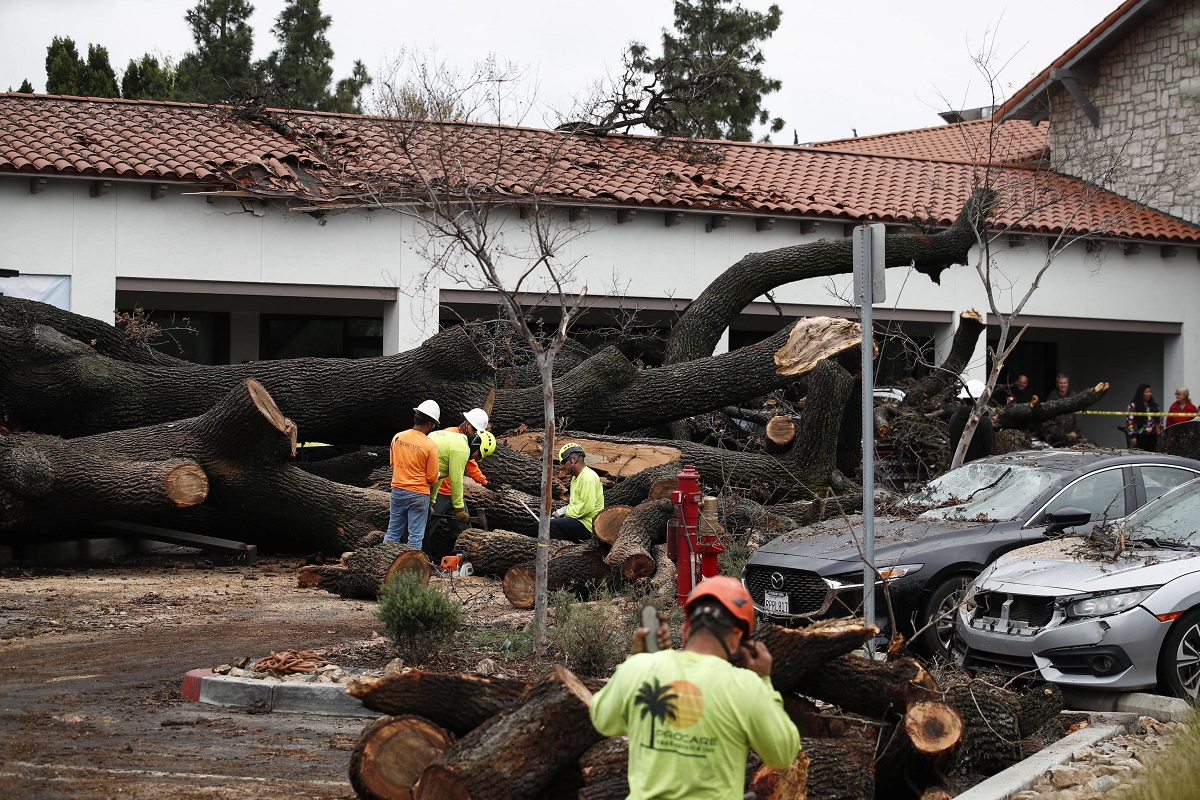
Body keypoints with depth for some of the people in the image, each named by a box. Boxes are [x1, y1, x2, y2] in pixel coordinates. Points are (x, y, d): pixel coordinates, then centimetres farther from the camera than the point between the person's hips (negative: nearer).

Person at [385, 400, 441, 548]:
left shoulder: (397, 437, -2)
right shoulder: (430, 446, -16)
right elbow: (432, 478, -11)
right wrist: (436, 477, 11)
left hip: (397, 491, 5)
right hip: (418, 494, -5)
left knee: (392, 533, 13)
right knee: (415, 537, 3)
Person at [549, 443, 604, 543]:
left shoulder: (588, 478, -16)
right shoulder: (575, 477, 19)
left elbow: (586, 507, -24)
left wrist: (565, 511, -13)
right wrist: (564, 510, 7)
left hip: (588, 526, -11)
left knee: (551, 525, -22)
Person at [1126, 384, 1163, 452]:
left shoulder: (1154, 405, 12)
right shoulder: (1133, 406, -5)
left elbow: (1159, 419, 19)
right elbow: (1129, 422, -8)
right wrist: (1132, 436, -13)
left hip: (1152, 436, 5)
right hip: (1140, 436, -5)